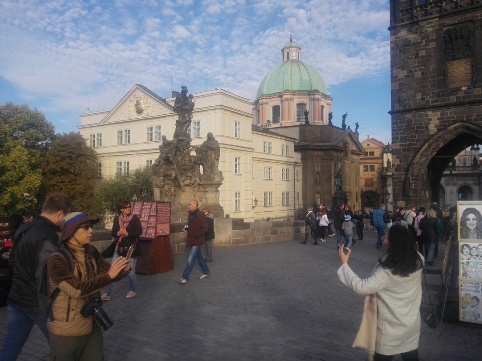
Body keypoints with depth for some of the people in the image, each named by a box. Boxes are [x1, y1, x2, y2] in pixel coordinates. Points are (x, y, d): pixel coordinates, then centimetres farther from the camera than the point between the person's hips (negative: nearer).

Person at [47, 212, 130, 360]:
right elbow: (77, 289, -29)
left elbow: (110, 273, -1)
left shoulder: (91, 252, -1)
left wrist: (123, 270, -22)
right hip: (66, 331, -6)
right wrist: (109, 275, -32)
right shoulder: (57, 259, -20)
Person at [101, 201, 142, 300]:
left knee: (130, 271, 6)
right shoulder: (117, 219, 3)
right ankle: (106, 293, 8)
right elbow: (112, 232, 2)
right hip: (119, 248, 3)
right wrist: (118, 233, -19)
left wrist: (127, 233, -23)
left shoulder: (135, 218, -6)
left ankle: (133, 290, 27)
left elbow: (139, 232, -12)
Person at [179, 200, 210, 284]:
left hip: (197, 241, -9)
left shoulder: (200, 215, -17)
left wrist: (195, 235, -23)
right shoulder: (190, 215, 10)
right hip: (192, 240, 9)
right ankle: (206, 272, 33)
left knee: (190, 260, -8)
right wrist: (186, 229, 4)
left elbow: (204, 229, -20)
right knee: (199, 257, 19)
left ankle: (185, 277, -1)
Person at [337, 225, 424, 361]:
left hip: (391, 328, -5)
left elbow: (361, 287, -33)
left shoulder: (387, 273, -32)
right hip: (412, 323, 5)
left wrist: (344, 264, -26)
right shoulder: (418, 259, -13)